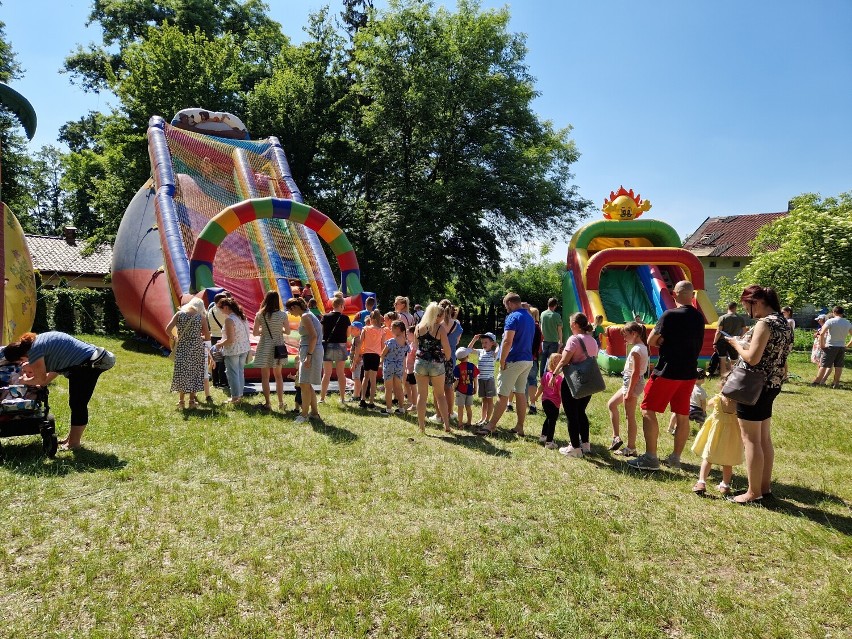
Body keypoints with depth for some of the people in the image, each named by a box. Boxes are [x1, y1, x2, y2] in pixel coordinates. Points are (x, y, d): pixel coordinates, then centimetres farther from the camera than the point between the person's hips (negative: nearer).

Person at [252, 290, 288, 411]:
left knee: (265, 376, 9)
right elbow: (288, 331, -1)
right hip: (278, 347, 1)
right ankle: (281, 402, 17)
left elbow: (255, 333, -6)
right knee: (278, 375, 16)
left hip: (264, 347, -1)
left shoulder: (260, 315, -9)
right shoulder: (282, 315, -9)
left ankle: (267, 403, 11)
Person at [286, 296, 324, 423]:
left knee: (304, 384, -6)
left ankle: (304, 414, 0)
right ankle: (314, 412, 22)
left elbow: (313, 336, -21)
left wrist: (308, 356, -24)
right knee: (307, 385, 15)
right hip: (308, 352, 11)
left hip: (311, 351, -11)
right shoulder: (308, 315, 17)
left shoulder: (305, 317, -12)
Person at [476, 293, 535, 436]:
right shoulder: (530, 317, 14)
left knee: (503, 394, -4)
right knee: (521, 393, 12)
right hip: (528, 360, 8)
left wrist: (502, 361, -15)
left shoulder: (513, 317, -13)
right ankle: (519, 427, 15)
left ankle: (491, 426, 2)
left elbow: (508, 341, -22)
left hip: (514, 360, -8)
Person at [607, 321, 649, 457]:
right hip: (628, 383, 11)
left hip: (632, 384, -11)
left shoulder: (636, 350, -20)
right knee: (611, 404, 19)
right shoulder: (643, 347, 10)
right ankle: (616, 437, 21)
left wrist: (629, 392, -22)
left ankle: (631, 448, 8)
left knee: (630, 416, -1)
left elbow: (635, 372, -24)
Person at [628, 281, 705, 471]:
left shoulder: (670, 315, -14)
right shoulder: (699, 318, 8)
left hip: (667, 371, -7)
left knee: (648, 411, 0)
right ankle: (675, 458, 20)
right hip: (689, 373, 7)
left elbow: (651, 341, -9)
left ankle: (650, 458, -3)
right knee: (683, 416, 11)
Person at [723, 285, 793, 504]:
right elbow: (773, 354, 15)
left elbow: (752, 358, -23)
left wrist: (736, 344, -7)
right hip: (771, 386, 10)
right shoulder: (784, 323, 10)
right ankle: (765, 487, 26)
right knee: (764, 439, 17)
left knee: (751, 439, -1)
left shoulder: (764, 324, -19)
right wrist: (745, 342, 13)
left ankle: (753, 493, 6)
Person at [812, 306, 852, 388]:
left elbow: (822, 334, -18)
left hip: (830, 346, -4)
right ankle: (836, 383, 15)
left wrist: (822, 345, -10)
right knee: (838, 366, 9)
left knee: (824, 365, -1)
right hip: (842, 347, 4)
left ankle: (817, 381, 2)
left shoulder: (830, 321, -9)